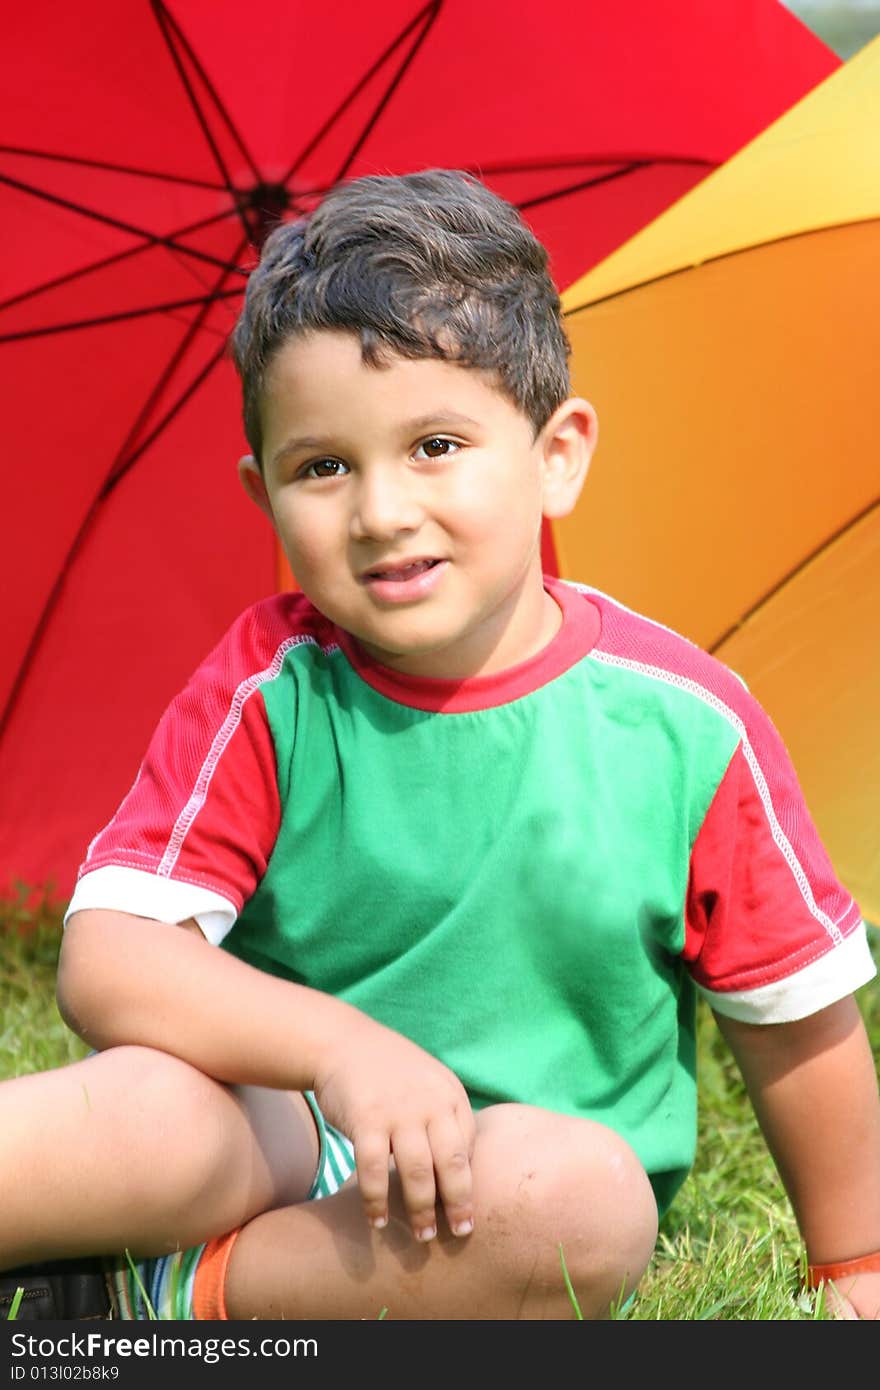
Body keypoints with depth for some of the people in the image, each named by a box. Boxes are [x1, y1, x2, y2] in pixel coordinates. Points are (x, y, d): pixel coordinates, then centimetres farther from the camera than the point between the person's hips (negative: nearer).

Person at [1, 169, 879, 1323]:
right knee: (155, 1101, -36)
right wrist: (338, 1044, -32)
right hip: (286, 1145, -1)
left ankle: (159, 1305, -20)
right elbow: (106, 958, -15)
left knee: (589, 1197, -34)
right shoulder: (266, 689, -6)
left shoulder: (684, 722, -7)